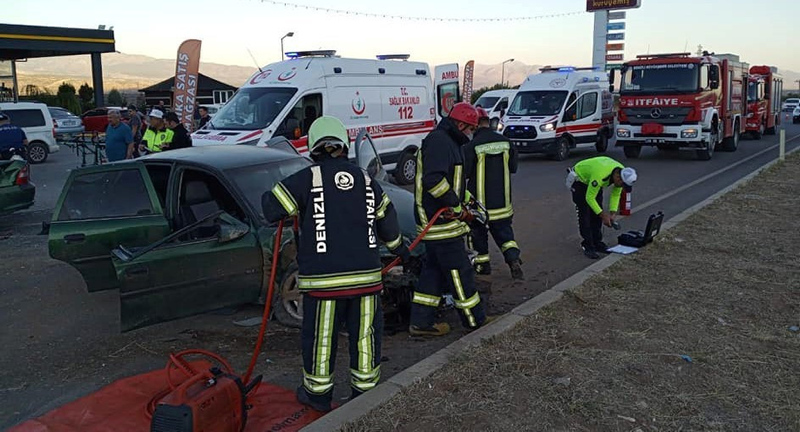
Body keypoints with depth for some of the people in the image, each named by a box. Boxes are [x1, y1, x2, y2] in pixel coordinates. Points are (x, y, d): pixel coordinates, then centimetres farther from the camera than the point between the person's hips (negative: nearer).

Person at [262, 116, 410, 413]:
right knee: (365, 333, 14)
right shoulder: (365, 179, 9)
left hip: (323, 278, -3)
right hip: (366, 274, 3)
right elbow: (386, 217, 20)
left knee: (320, 336, 11)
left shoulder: (307, 178, -4)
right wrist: (399, 248, 36)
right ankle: (365, 390, 26)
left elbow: (271, 208, -8)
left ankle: (318, 393, 26)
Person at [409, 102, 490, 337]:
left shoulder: (447, 142, 20)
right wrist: (457, 207, -21)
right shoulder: (439, 141, -16)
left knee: (433, 270, 14)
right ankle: (476, 322, 12)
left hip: (434, 220, 11)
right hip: (442, 223, -11)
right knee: (459, 271, 0)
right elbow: (433, 180, -29)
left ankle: (421, 322, 19)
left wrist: (464, 200, 14)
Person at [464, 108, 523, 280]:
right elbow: (513, 167, 8)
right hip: (502, 199, 4)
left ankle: (482, 263, 22)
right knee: (503, 231, 14)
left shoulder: (472, 146, -18)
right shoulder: (505, 142, -2)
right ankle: (514, 259, -1)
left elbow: (464, 172, -15)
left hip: (480, 199, -4)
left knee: (478, 232, 14)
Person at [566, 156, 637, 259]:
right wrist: (603, 215, -28)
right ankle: (588, 247, -6)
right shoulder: (600, 175, -42)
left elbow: (615, 194, -2)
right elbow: (589, 198, -32)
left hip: (592, 181, 7)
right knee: (585, 214, -11)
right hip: (579, 178, -7)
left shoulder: (623, 174, -18)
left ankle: (597, 243, 14)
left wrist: (613, 212, -12)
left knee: (596, 213, 4)